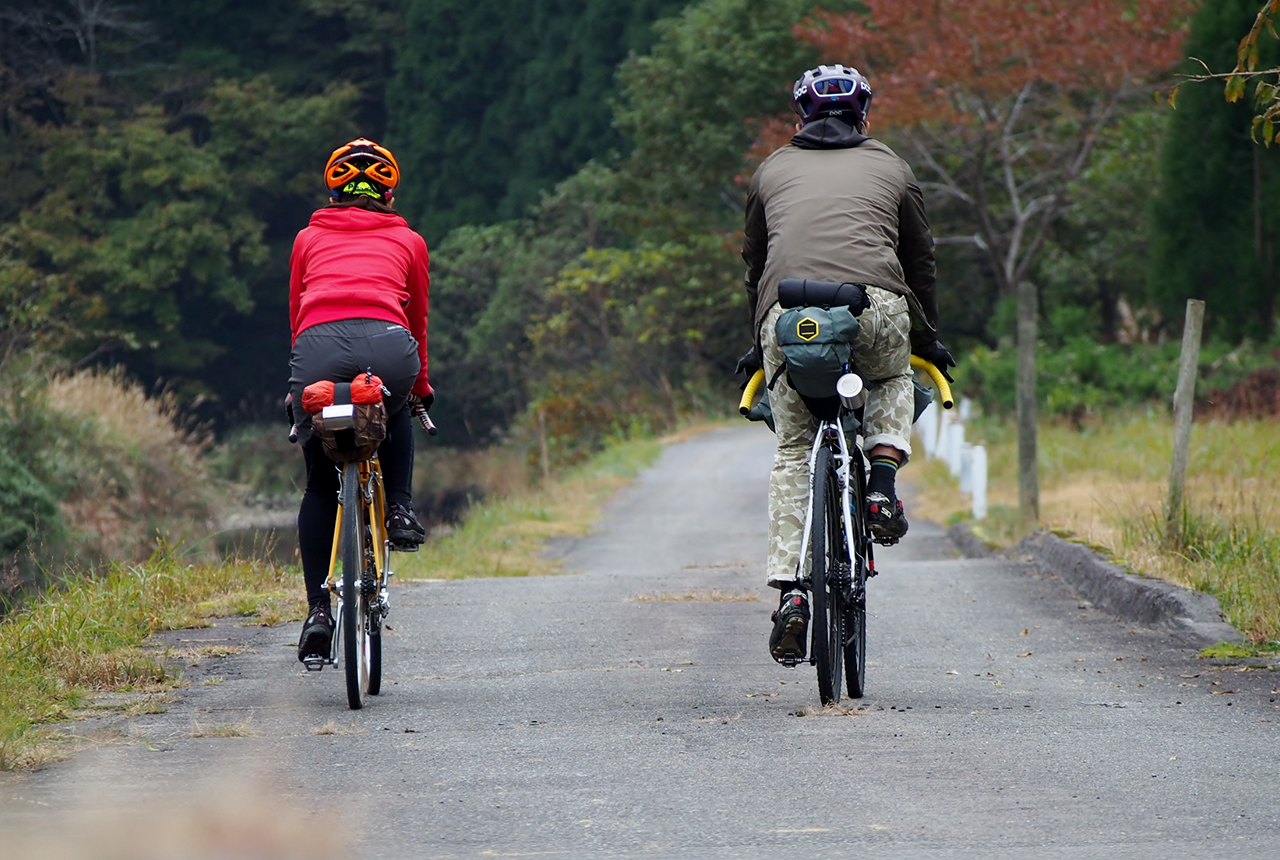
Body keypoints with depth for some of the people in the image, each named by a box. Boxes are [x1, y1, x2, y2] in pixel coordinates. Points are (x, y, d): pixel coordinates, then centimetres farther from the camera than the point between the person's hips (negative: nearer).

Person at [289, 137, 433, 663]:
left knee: (319, 483, 16)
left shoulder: (309, 239, 29)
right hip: (387, 345, 0)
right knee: (397, 412, 38)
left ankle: (318, 610, 8)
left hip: (317, 346, 0)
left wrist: (298, 385, 44)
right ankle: (400, 509, 19)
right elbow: (418, 320, 37)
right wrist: (420, 386, 52)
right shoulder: (407, 241, 28)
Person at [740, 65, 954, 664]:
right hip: (875, 307, 0)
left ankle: (791, 592, 1)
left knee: (793, 452, 13)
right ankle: (882, 482, 9)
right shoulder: (889, 168, 26)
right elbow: (921, 264, 31)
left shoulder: (773, 170, 27)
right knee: (892, 380, 33)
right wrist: (929, 341, 43)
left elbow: (754, 265, 32)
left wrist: (759, 343, 44)